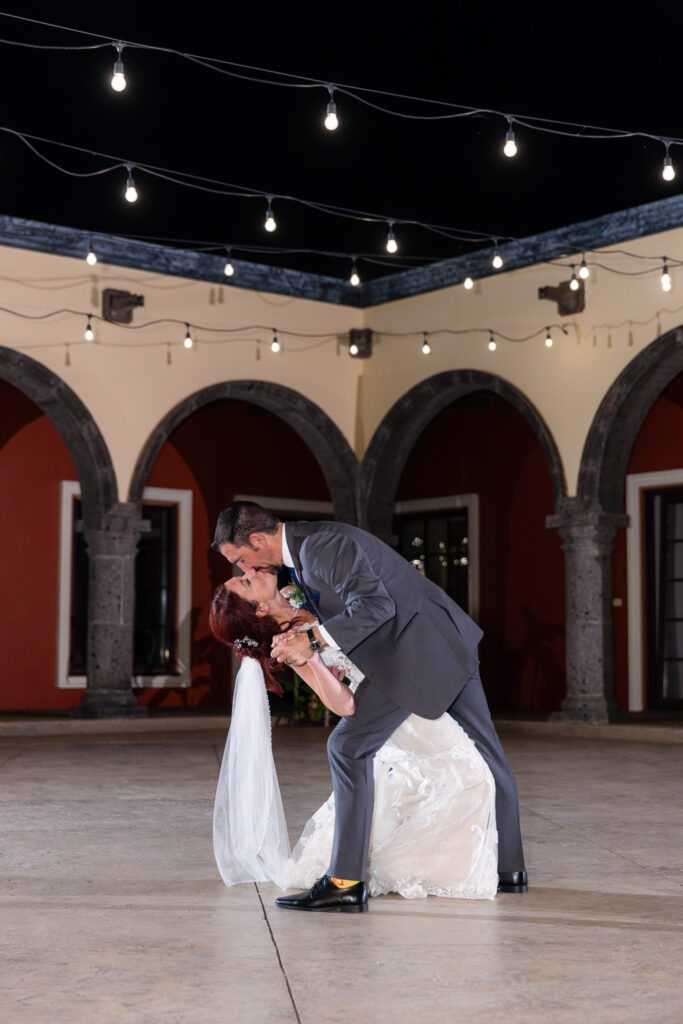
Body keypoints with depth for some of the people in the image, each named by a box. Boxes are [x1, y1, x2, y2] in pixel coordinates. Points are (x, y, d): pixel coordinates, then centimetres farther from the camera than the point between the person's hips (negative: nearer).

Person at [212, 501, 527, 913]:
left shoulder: (322, 544, -18)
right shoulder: (303, 547, 14)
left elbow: (375, 604, -25)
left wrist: (313, 641, -23)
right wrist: (300, 637, 9)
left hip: (416, 651, -11)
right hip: (448, 644, 11)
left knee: (349, 747, -9)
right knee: (484, 755, 18)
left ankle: (346, 880, -8)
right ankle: (510, 870, 31)